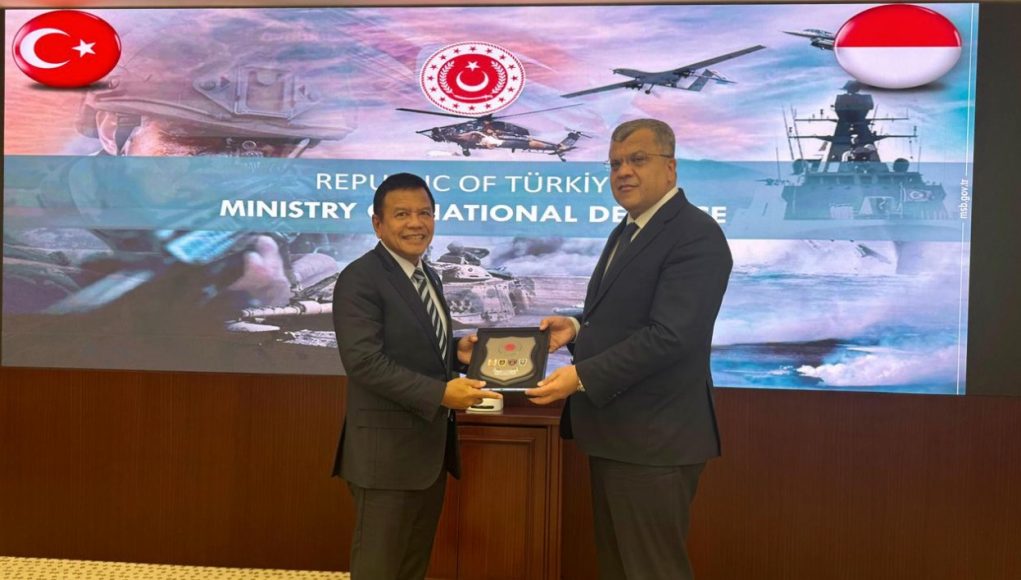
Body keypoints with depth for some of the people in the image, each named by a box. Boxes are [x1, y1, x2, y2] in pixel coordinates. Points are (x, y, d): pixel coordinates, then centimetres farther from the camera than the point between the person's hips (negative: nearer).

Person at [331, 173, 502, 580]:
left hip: (432, 443, 9)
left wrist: (457, 352, -2)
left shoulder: (429, 276, 13)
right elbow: (364, 360, -24)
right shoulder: (360, 279, -15)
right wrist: (441, 393, -28)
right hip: (388, 448, -8)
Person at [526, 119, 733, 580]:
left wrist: (582, 377, -25)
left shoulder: (695, 235, -16)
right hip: (613, 430, 9)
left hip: (653, 437, -9)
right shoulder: (627, 230, 14)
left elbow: (668, 335, -25)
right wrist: (578, 326, 2)